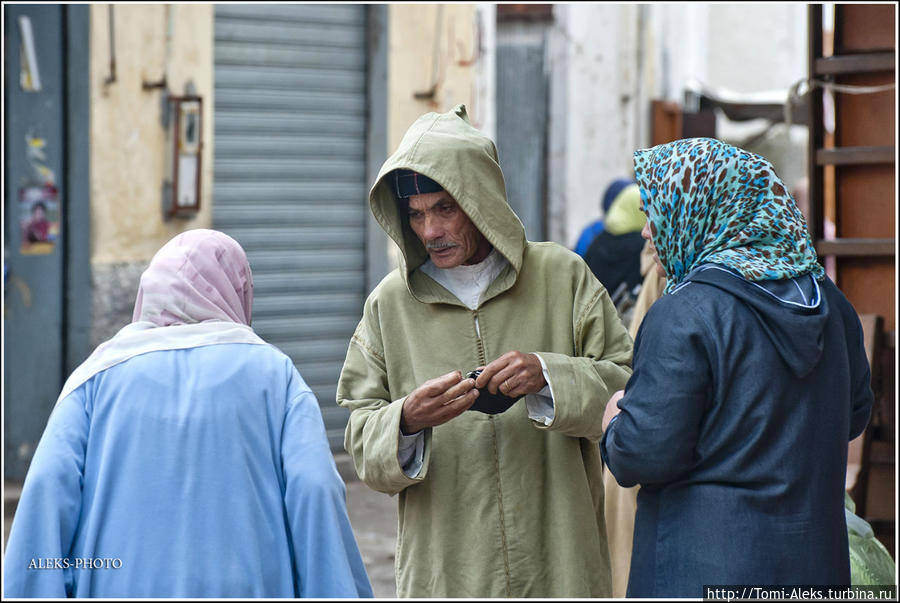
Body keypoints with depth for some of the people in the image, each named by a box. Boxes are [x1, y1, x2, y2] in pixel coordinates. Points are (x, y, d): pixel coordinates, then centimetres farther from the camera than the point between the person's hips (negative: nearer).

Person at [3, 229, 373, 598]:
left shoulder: (101, 373, 10)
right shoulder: (272, 371, 8)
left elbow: (48, 490, -4)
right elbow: (315, 492, -5)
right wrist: (341, 593, -3)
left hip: (116, 587, 1)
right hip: (242, 586, -1)